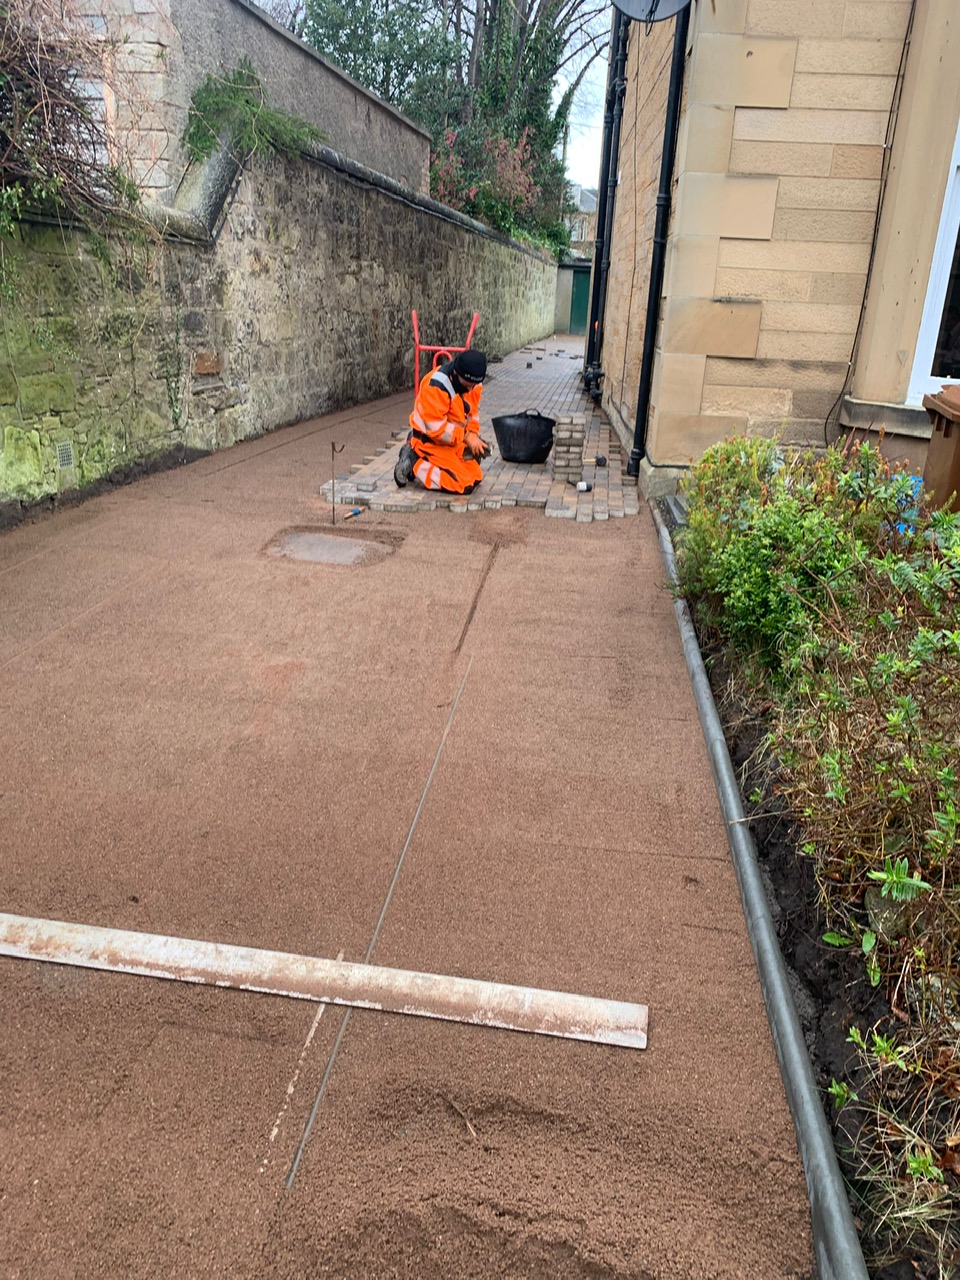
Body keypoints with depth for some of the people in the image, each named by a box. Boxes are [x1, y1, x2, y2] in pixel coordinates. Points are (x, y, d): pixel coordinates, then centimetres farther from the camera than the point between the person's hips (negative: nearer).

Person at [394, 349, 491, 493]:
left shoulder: (473, 383, -4)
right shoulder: (436, 385, -28)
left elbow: (472, 412, 7)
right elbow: (435, 427, -29)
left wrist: (473, 435, -12)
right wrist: (466, 436, -26)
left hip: (455, 440, 9)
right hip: (430, 440, -9)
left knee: (475, 477, 13)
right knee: (464, 485, -19)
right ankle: (413, 463, -5)